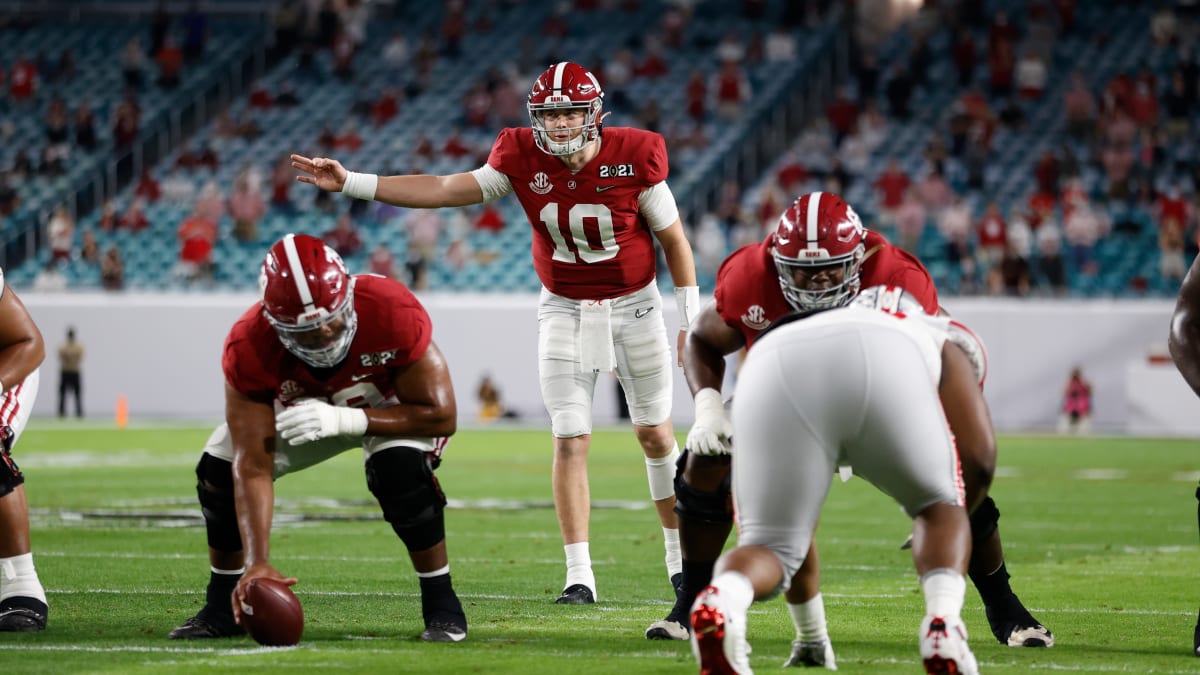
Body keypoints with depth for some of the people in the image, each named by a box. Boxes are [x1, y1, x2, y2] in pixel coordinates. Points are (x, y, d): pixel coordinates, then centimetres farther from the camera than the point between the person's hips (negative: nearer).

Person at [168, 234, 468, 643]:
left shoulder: (393, 313, -41)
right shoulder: (250, 348, -34)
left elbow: (440, 416, -32)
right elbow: (253, 470, -34)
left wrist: (345, 420, -43)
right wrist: (257, 563, -45)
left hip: (391, 405, -3)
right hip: (302, 408, 3)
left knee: (401, 468, -34)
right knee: (220, 468, -15)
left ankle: (441, 605, -15)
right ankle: (222, 608, 6)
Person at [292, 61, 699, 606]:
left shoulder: (633, 158, -18)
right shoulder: (522, 158, -12)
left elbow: (673, 240, -8)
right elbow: (446, 190, -12)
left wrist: (693, 324, -7)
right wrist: (351, 183, -19)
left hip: (634, 306, -1)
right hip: (564, 311, 1)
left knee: (655, 434, 10)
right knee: (571, 440, -8)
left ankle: (680, 554, 27)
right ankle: (579, 575, -7)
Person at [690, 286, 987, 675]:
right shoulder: (945, 341, 39)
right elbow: (979, 457, 25)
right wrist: (947, 537, 43)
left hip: (775, 371, 2)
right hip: (879, 367, -2)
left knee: (771, 550, 13)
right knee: (939, 507, 25)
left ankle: (720, 601, -23)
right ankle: (942, 623, -3)